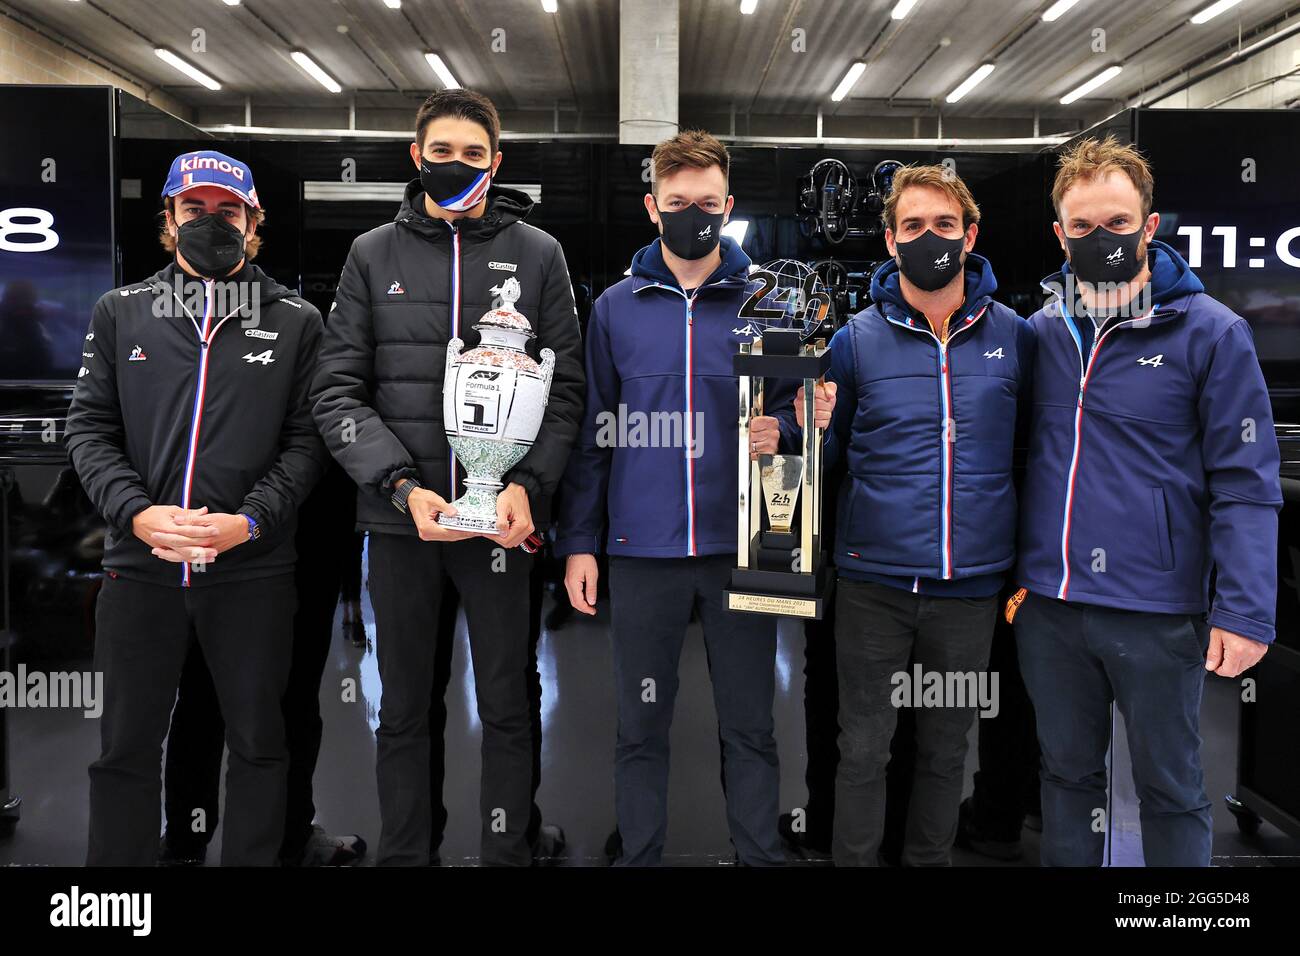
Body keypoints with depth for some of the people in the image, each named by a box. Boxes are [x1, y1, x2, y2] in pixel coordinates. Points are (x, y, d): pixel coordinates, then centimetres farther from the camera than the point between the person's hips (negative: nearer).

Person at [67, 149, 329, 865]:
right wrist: (138, 514, -11)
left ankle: (250, 861, 28)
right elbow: (88, 429, 5)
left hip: (253, 570, -1)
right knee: (125, 746, 13)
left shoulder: (295, 321, 4)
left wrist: (249, 521, -15)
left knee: (257, 742, 11)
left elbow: (306, 438, -1)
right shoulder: (120, 312, 9)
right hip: (138, 565, 2)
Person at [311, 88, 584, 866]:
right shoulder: (374, 254, 7)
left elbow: (565, 387, 2)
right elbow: (339, 390, 1)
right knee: (404, 709, 13)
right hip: (399, 516, 1)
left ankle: (510, 850, 24)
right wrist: (402, 485, -13)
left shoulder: (538, 254, 5)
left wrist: (528, 484, -14)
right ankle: (404, 852, 28)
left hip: (503, 516, -1)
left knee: (507, 706, 8)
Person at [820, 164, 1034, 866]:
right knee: (864, 749, 9)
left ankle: (930, 858, 36)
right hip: (873, 581, -1)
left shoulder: (1014, 336, 1)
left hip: (972, 582, 2)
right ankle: (853, 861, 28)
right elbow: (830, 455, 6)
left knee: (946, 749, 17)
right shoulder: (856, 339, -2)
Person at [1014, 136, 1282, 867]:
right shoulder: (1042, 333, 5)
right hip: (1047, 604, 4)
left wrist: (1245, 610, -15)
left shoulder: (1211, 332, -7)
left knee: (1170, 786, 13)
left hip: (1156, 612, -4)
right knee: (1068, 772, 19)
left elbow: (1246, 482, -8)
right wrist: (1009, 575, 6)